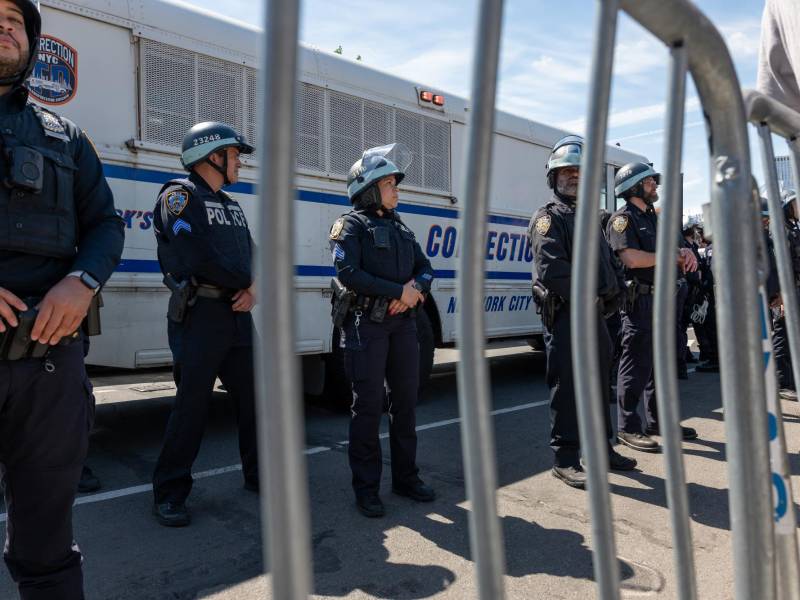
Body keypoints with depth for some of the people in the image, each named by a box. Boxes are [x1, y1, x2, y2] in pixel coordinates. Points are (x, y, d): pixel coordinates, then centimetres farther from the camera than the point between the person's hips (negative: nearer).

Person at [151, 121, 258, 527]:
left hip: (237, 315, 8)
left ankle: (258, 475, 27)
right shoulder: (179, 196, -6)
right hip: (200, 314, -8)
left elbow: (252, 256, 16)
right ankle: (169, 494, 10)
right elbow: (197, 256, -19)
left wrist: (254, 289, -6)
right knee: (192, 404, -4)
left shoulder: (232, 207, 20)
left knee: (253, 396, 12)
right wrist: (245, 282, -6)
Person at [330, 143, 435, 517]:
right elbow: (348, 273, -16)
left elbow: (425, 269, 14)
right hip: (366, 324, -6)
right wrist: (399, 291, -16)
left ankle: (406, 478, 24)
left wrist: (416, 289, -9)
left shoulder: (400, 227, 18)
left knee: (405, 400, 11)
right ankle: (366, 488, 9)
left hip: (402, 322, 6)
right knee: (369, 405, -2)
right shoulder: (352, 225, -2)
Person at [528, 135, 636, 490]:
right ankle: (564, 460, 4)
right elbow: (552, 270, -19)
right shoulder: (549, 218, -6)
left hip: (597, 312, 9)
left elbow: (608, 260, 21)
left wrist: (613, 293, 4)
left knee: (599, 381, 15)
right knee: (566, 384, -5)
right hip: (564, 314, -9)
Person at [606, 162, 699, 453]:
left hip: (660, 299, 10)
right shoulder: (623, 219, -8)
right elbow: (631, 258, -21)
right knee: (636, 365, -6)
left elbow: (669, 248, 24)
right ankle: (628, 428, 2)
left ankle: (658, 421, 27)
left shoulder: (653, 218, 20)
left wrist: (685, 252, 1)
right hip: (638, 300, -9)